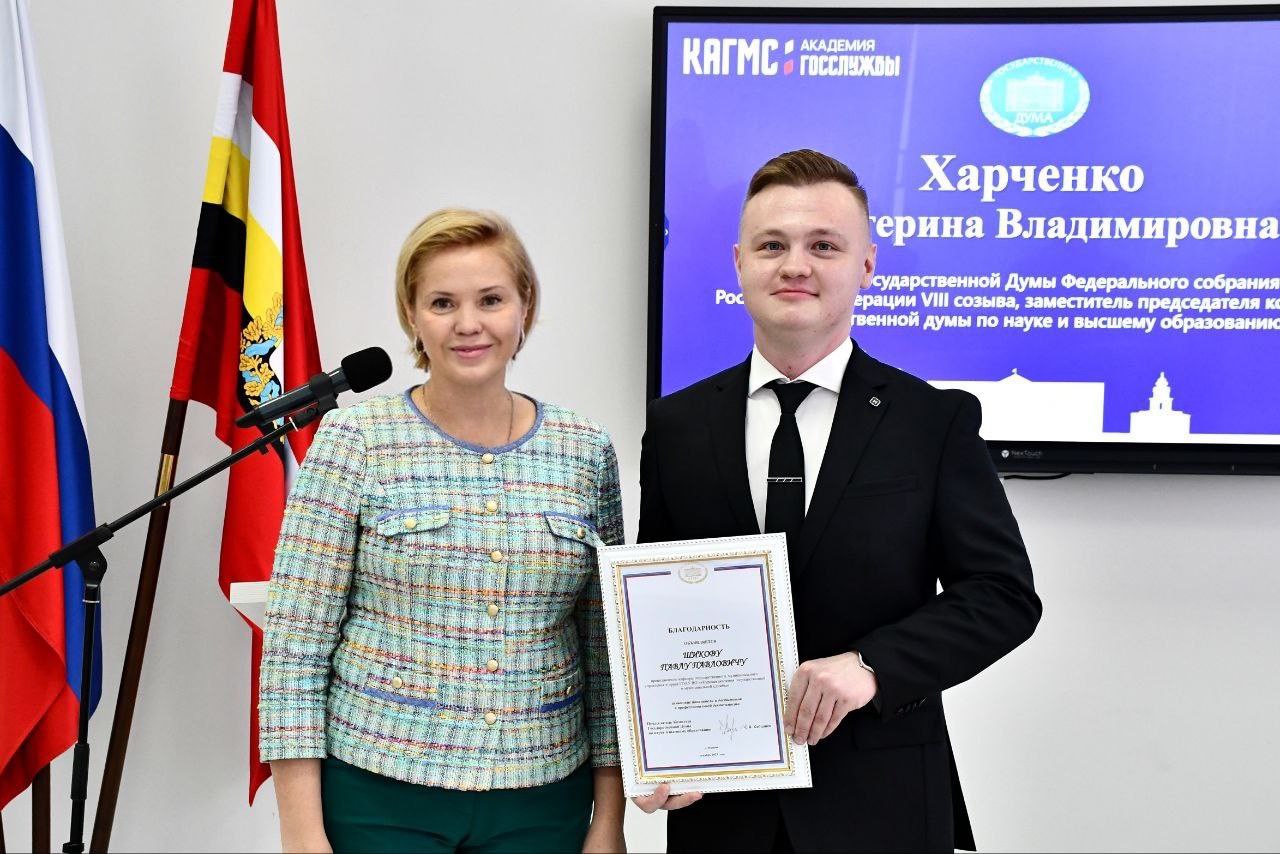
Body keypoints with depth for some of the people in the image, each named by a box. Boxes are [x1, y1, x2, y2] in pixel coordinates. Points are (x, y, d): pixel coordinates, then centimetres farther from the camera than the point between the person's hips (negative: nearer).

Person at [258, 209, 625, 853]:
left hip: (542, 802, 2)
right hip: (379, 798, -2)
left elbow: (608, 652, 4)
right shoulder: (354, 441, -6)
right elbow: (294, 647, -6)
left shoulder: (586, 451, 0)